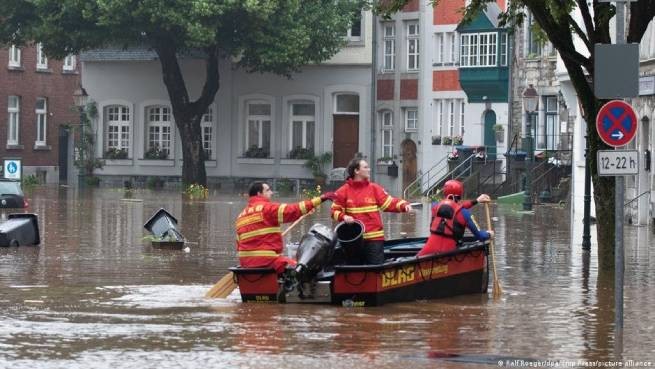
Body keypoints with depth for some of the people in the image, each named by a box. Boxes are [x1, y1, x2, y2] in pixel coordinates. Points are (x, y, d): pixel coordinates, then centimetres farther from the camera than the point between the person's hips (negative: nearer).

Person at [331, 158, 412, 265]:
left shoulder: (374, 188, 5)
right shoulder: (343, 191, 2)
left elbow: (389, 203, 1)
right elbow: (335, 211, 5)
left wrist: (404, 205, -14)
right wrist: (343, 217, -15)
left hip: (374, 238, 0)